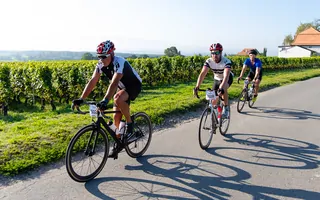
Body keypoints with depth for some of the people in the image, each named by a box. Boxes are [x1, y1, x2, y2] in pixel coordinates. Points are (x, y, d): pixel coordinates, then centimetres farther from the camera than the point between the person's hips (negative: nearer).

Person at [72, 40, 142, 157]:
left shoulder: (119, 62, -33)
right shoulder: (101, 64, -12)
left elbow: (114, 83, -46)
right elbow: (92, 81, -18)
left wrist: (105, 100, -58)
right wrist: (81, 99, -28)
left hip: (134, 86, -7)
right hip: (122, 87, 7)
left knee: (118, 99, -37)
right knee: (116, 117, 1)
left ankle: (129, 123, -13)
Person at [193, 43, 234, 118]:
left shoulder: (226, 61, -34)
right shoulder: (209, 61, -25)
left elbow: (226, 76, -48)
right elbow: (202, 74, -35)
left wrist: (221, 88, -64)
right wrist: (197, 87, -49)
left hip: (228, 78, -3)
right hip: (217, 79, 4)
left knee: (223, 89, -37)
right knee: (214, 102, -1)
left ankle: (226, 108, -17)